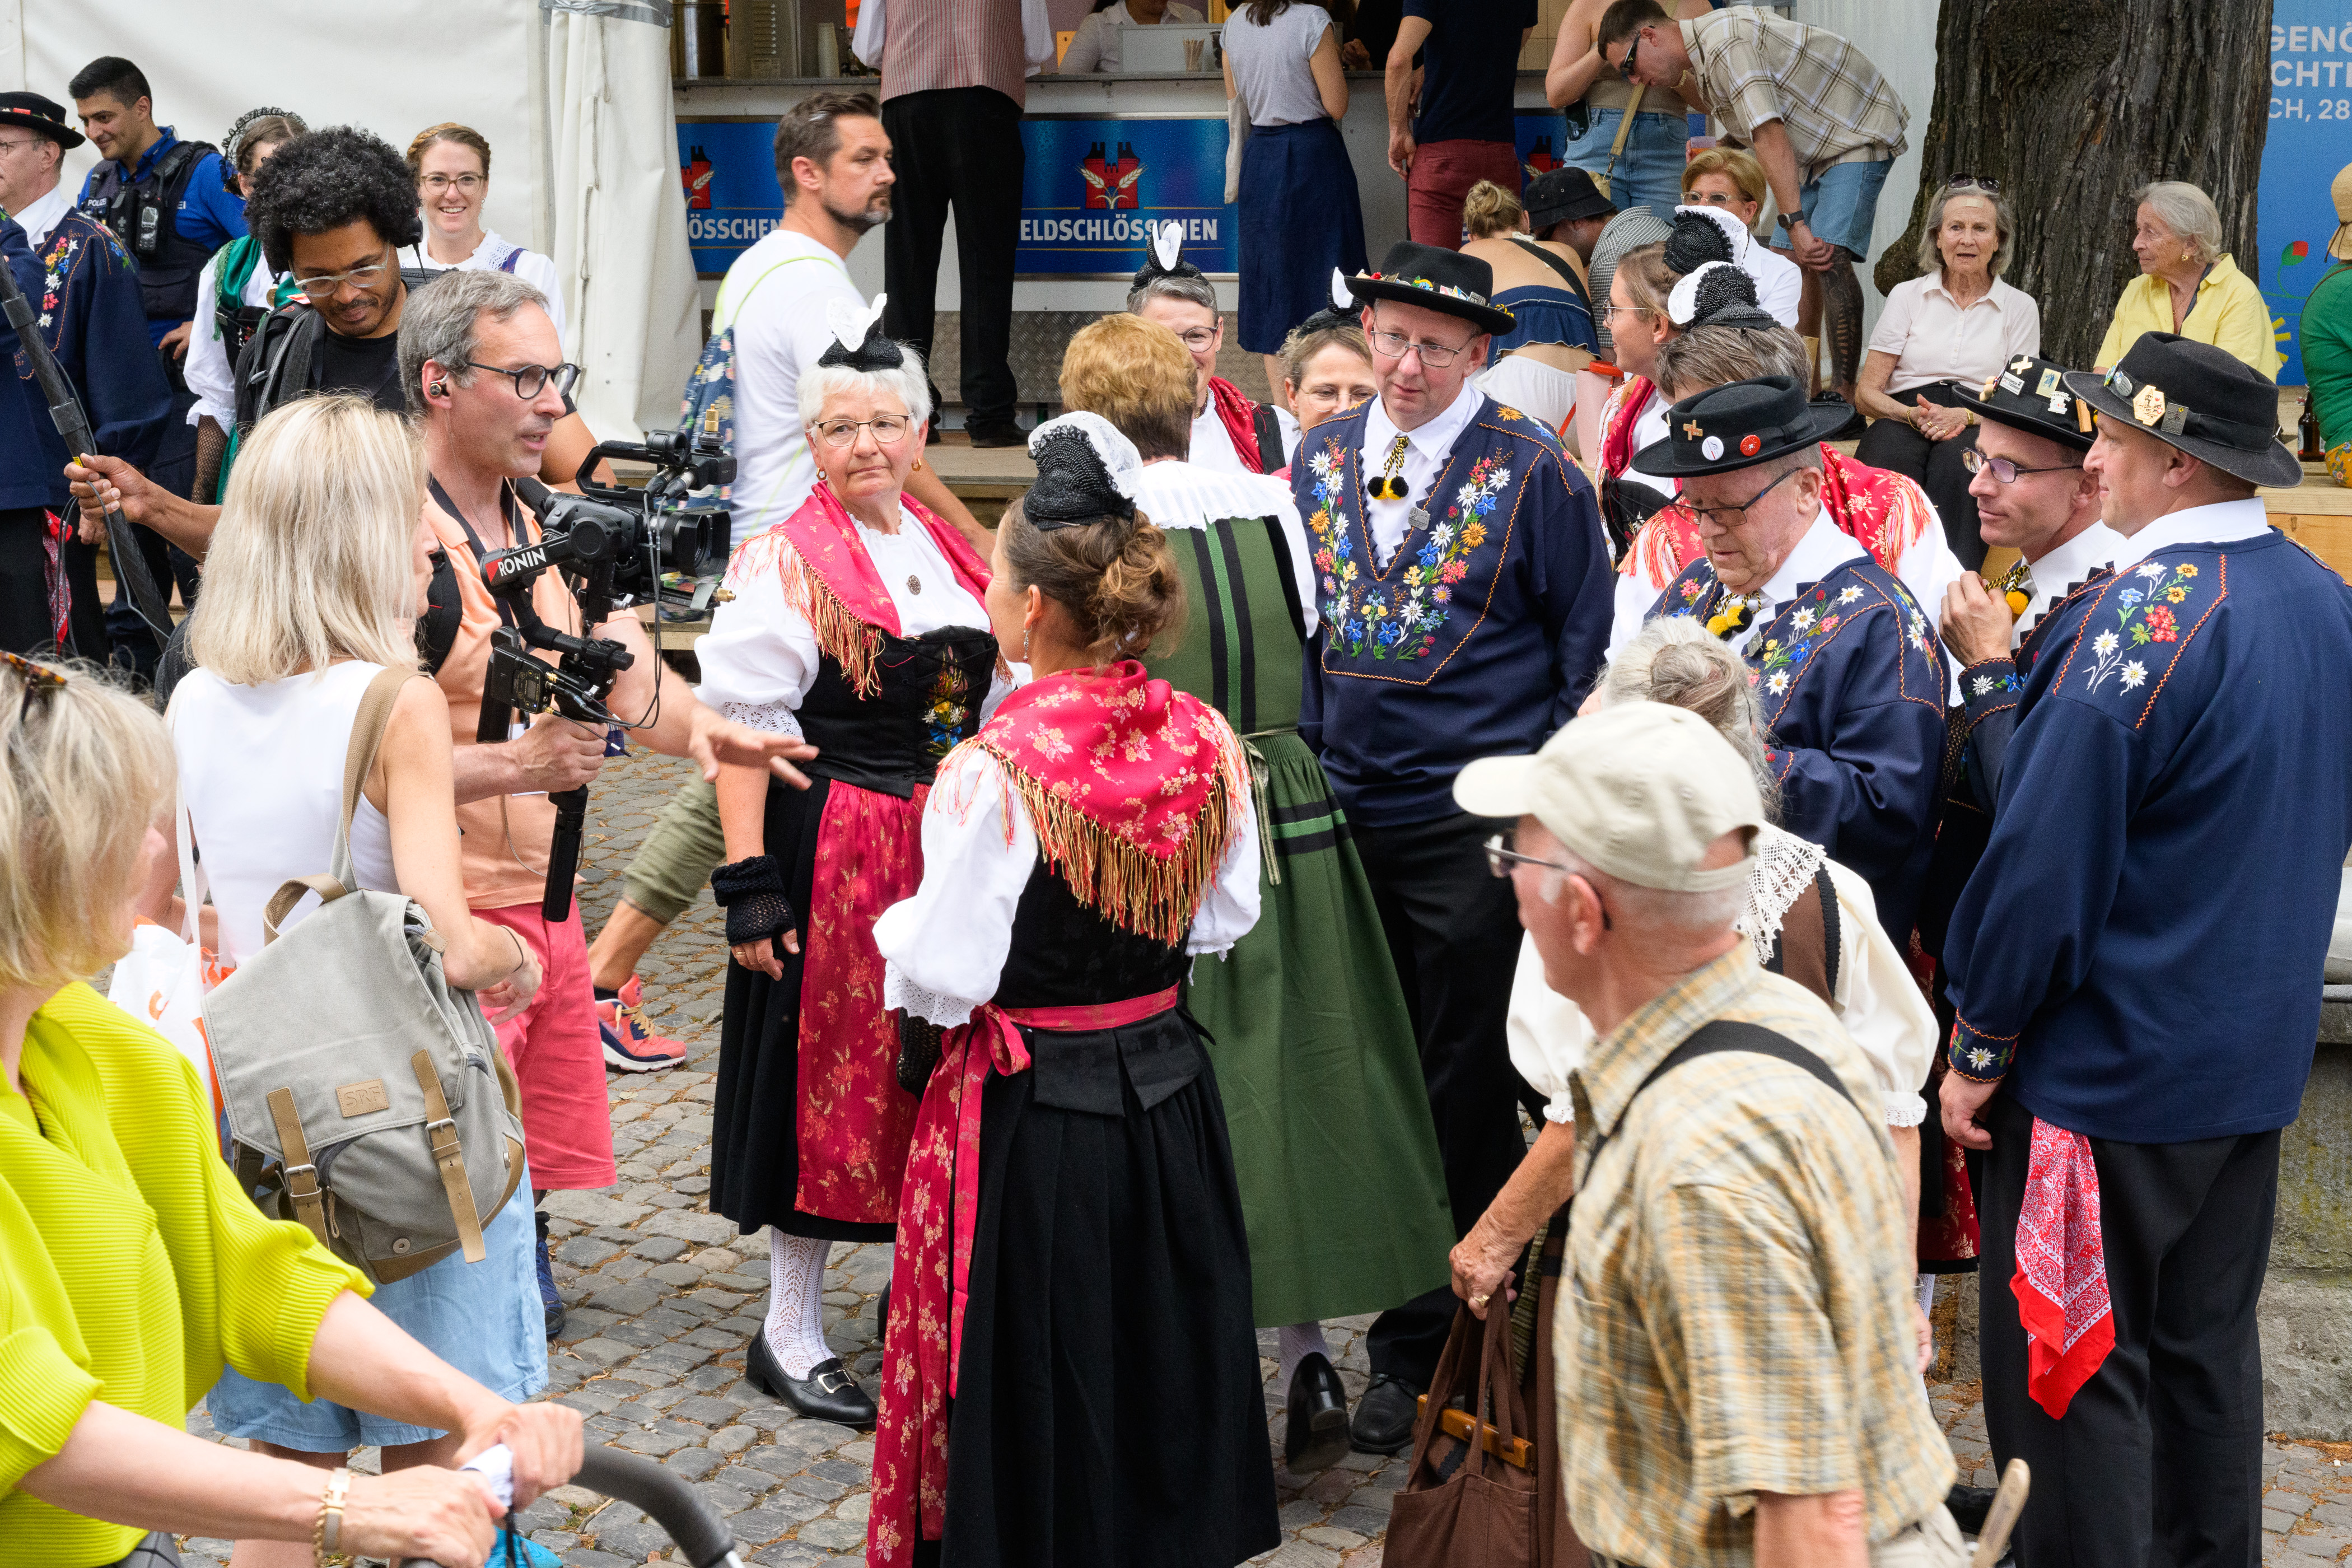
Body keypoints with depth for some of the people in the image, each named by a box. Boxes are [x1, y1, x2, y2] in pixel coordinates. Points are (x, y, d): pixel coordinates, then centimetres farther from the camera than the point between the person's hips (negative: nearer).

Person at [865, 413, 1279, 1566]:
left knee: (1033, 1384, 10)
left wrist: (898, 923, 1)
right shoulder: (1203, 740, -6)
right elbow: (1227, 920, 7)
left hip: (1030, 1113, -5)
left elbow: (940, 982, -18)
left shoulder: (993, 771, -22)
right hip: (1169, 1087, 6)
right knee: (1159, 1352, 21)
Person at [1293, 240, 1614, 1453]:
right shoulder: (1319, 462, 8)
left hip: (1478, 824, -5)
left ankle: (1441, 1358, 13)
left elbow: (1586, 643, -2)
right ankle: (1403, 1341, 22)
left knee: (1466, 1100, 2)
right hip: (1347, 821, 5)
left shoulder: (1530, 472, -5)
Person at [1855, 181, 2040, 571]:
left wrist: (1964, 415, -14)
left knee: (1954, 460, -38)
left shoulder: (2020, 307, 14)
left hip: (1977, 431, 0)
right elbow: (1866, 393, 9)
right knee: (1891, 460, -38)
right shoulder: (1907, 296, 15)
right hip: (1902, 420, 0)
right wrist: (1913, 414, -14)